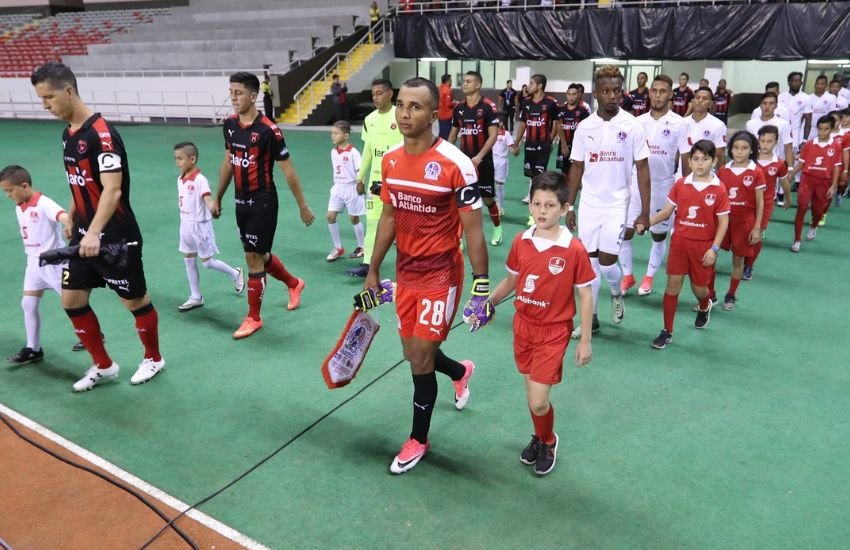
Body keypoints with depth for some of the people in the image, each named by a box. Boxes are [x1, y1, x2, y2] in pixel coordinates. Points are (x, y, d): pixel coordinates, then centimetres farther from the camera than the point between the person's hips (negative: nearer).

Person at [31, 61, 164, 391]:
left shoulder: (101, 133, -20)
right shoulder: (68, 133, 8)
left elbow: (112, 190, -29)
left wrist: (95, 233, -38)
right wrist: (70, 217, 21)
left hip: (116, 237, -8)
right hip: (84, 235, 9)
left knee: (134, 300, 6)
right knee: (71, 300, 9)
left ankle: (153, 359, 28)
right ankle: (103, 366, 24)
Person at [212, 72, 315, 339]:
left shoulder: (268, 130, -18)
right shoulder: (230, 124, 3)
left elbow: (288, 170, -13)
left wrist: (303, 206, -8)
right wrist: (218, 198, 18)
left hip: (263, 202, -7)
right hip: (241, 202, 7)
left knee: (253, 258, -2)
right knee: (259, 254, 17)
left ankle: (254, 317, 14)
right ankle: (294, 284, 44)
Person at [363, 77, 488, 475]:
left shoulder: (456, 165, -18)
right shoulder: (390, 161, 1)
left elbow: (473, 229, -14)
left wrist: (481, 286, -15)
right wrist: (373, 271, 14)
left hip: (441, 274, -6)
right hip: (406, 273, 6)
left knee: (421, 360, -1)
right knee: (414, 354, 16)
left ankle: (418, 440, 22)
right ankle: (461, 372, 50)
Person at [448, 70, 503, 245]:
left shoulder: (488, 107, -11)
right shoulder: (458, 108, 5)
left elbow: (493, 135, -15)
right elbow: (453, 134, 14)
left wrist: (479, 156, -24)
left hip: (483, 161, -4)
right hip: (463, 160, 4)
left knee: (488, 199, 7)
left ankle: (497, 228, 33)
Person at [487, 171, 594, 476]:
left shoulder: (574, 250, -17)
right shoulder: (521, 242, -5)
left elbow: (585, 295, -8)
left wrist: (585, 341, -6)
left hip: (553, 333, -4)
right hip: (523, 326, 4)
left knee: (538, 402, -6)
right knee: (532, 391, 18)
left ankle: (548, 442, 26)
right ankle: (539, 438, 44)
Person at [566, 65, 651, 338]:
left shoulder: (632, 126, -7)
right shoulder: (584, 127, 0)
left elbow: (642, 169, -4)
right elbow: (577, 168, 7)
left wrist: (645, 212, -8)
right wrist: (569, 206, 5)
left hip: (617, 205, -2)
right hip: (588, 205, 3)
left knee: (607, 262, -5)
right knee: (589, 262, 7)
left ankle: (617, 294, 29)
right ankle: (591, 318, 20)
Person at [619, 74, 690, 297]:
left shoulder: (679, 124, -6)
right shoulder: (638, 122, 2)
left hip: (664, 186, -2)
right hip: (637, 183, 2)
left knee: (659, 235, 10)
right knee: (625, 231, 0)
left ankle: (649, 277, 27)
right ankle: (627, 275, 18)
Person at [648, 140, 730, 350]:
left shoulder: (719, 189, -8)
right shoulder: (680, 184, -2)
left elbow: (723, 222, -5)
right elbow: (666, 212, 3)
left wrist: (714, 248, -12)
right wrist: (646, 222, -12)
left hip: (704, 245, -1)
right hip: (680, 241, 2)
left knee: (699, 286, 10)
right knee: (673, 282, -1)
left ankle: (704, 307, 49)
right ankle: (667, 331, 8)